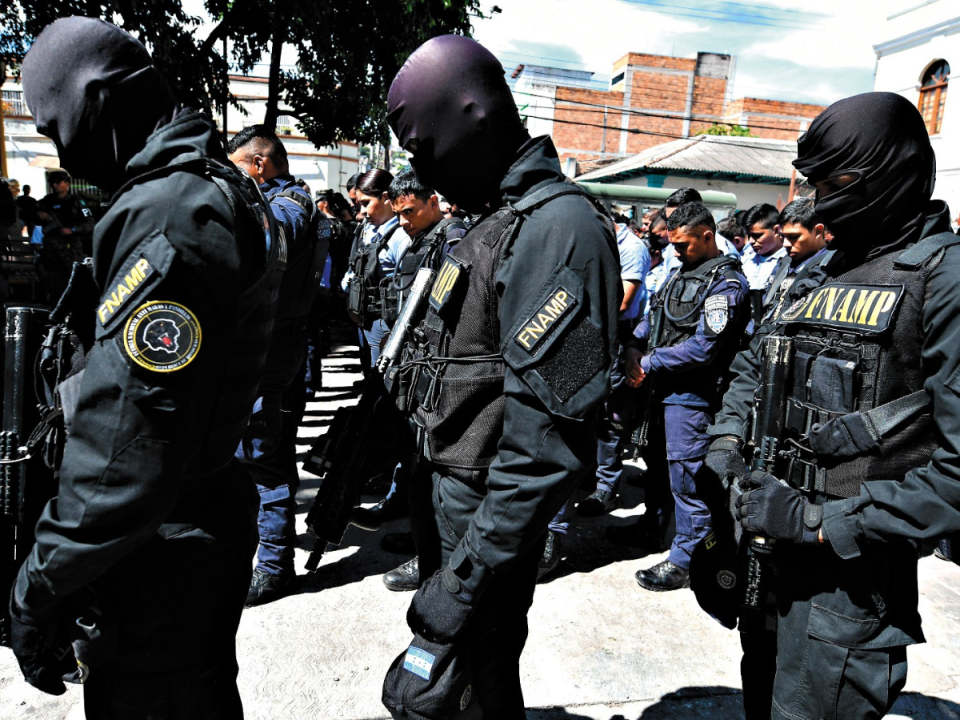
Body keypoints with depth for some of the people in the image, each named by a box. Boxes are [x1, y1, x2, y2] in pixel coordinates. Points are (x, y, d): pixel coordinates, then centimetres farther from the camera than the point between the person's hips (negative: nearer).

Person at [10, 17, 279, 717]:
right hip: (219, 517, 9)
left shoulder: (163, 217, -24)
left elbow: (126, 439, -29)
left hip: (162, 553, -9)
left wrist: (41, 587, -19)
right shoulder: (229, 188, 8)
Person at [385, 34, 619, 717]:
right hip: (446, 488, 9)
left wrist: (464, 577, -23)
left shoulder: (557, 224, -21)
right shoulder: (497, 221, 12)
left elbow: (547, 438, -26)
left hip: (488, 508, -9)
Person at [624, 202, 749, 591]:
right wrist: (634, 347, 0)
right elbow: (654, 315, 18)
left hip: (692, 394, -9)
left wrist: (649, 364, -16)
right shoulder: (683, 271, 14)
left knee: (686, 474, -1)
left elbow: (702, 348, -22)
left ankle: (685, 560, 11)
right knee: (659, 461, 20)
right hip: (664, 386, 9)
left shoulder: (725, 282, -14)